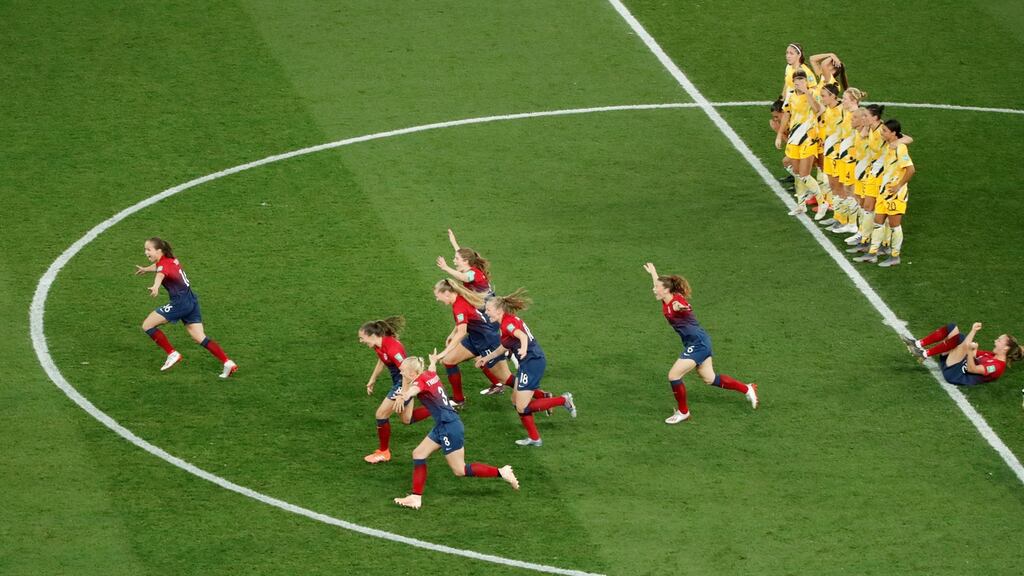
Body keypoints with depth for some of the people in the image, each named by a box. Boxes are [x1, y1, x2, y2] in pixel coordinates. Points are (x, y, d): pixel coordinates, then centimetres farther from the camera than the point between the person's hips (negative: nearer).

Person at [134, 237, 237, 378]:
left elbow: (161, 274, -39)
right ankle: (227, 362, -2)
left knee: (147, 325, -2)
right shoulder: (171, 260, 16)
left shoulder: (164, 264, -12)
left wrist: (155, 287, -62)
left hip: (180, 302, -10)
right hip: (191, 300, 10)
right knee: (200, 338, 8)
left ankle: (172, 354, 1)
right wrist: (145, 269, 63)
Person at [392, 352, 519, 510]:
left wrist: (403, 397, -53)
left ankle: (501, 472, 4)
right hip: (443, 426, 10)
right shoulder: (430, 374, 10)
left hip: (449, 428, -10)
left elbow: (414, 390, -38)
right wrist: (433, 361, 55)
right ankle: (416, 497, 12)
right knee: (418, 454, 10)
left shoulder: (421, 381, -16)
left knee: (460, 470, -2)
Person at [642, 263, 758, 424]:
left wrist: (680, 308, -72)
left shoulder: (677, 300, -23)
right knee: (710, 379, 18)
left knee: (674, 375, -9)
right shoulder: (666, 301, 2)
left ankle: (683, 412, 10)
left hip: (698, 343, -10)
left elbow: (687, 309, -49)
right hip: (694, 343, 10)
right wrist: (653, 273, 45)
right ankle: (747, 389, 32)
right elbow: (659, 284, 26)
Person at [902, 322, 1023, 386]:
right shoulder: (991, 354, 18)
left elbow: (971, 369, -22)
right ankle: (918, 345, -5)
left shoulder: (998, 366, -11)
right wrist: (973, 331, 17)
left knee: (959, 339, -27)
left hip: (955, 374, -10)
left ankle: (924, 354, -22)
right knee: (952, 328, 7)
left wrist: (970, 350, -36)